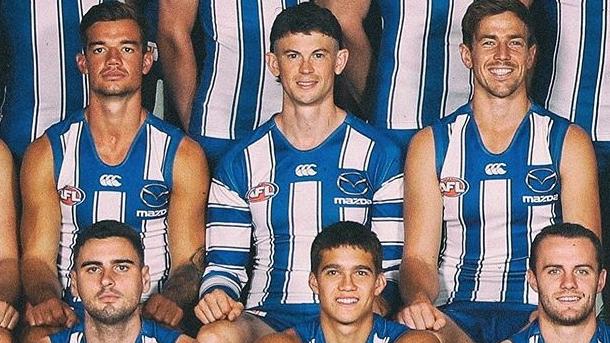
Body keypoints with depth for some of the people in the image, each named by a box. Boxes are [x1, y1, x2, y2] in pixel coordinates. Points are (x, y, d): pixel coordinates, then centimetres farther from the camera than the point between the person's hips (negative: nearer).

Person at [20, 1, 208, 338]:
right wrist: (45, 299, -21)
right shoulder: (46, 153, 7)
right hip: (71, 320, 1)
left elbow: (188, 259, 2)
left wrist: (170, 299, -21)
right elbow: (38, 256, 2)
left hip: (153, 322, 0)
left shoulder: (183, 154, 6)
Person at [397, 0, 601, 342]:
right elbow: (419, 256, 4)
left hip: (539, 312, -1)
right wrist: (418, 299, -20)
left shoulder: (569, 142, 9)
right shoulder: (431, 144, 11)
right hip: (454, 312, 1)